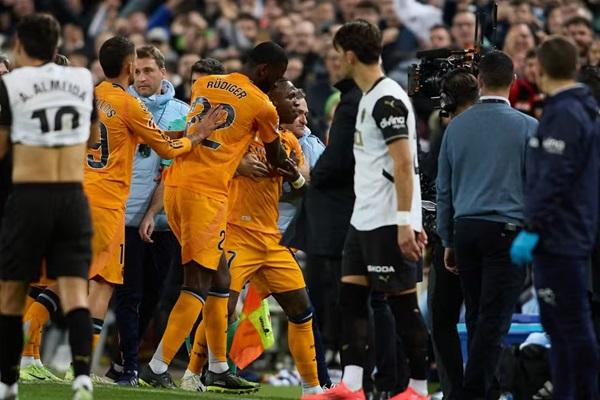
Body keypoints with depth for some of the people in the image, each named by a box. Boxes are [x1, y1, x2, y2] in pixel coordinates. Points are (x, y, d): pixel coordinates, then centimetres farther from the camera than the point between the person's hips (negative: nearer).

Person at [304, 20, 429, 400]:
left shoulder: (388, 100, -14)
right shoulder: (369, 98, 16)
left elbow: (404, 163, -20)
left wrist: (405, 221, -23)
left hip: (389, 222, -10)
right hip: (365, 218, 10)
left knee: (404, 303, -4)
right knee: (351, 297, 5)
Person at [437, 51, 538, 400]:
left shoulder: (457, 126, 8)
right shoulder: (527, 128, -4)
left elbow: (444, 189, 14)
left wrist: (449, 240, 21)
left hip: (466, 230, 4)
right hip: (507, 228, -4)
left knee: (477, 318, 12)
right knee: (494, 320, -6)